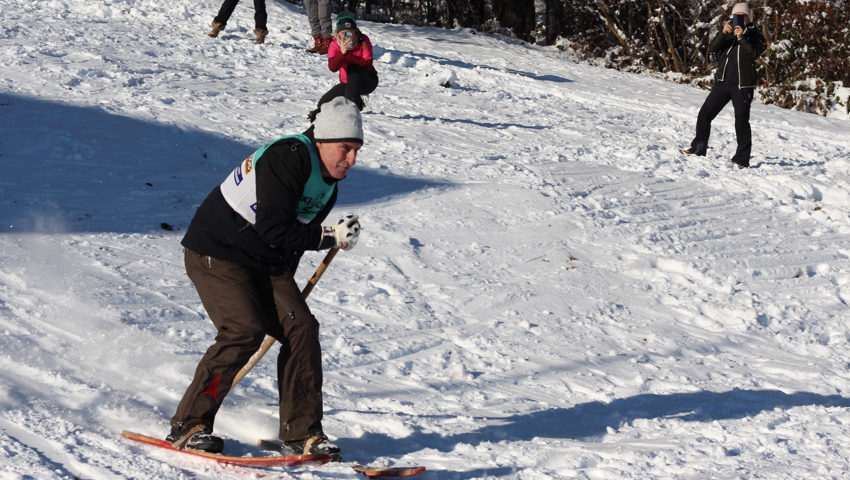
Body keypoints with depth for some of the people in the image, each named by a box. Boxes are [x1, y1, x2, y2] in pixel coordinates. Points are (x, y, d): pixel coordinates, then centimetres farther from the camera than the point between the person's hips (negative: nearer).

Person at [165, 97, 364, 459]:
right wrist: (329, 237, -26)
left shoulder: (327, 185, 8)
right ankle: (187, 426, -12)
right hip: (216, 254, -9)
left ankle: (301, 434, -1)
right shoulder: (287, 158, -22)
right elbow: (274, 229, -28)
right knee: (244, 330, -23)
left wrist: (283, 294, 15)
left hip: (264, 264, 9)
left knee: (301, 328, -6)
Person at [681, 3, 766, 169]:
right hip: (722, 82, 5)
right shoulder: (728, 35, 14)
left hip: (742, 86, -5)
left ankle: (742, 158, -3)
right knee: (704, 114, 5)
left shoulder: (754, 36, 3)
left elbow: (755, 54, -17)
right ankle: (699, 148, 18)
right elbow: (712, 48, -3)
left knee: (741, 122, -6)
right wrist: (724, 33, -17)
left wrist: (741, 37, -24)